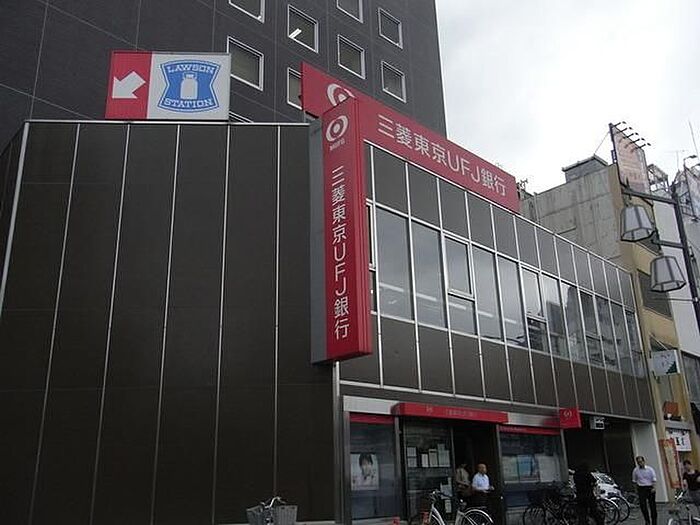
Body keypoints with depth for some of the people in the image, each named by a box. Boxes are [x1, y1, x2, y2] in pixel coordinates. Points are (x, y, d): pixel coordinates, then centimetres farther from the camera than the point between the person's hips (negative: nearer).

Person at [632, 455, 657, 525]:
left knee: (652, 505, 6)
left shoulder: (650, 469, -2)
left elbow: (654, 480, -2)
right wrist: (637, 488, 9)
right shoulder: (635, 470, 3)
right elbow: (634, 481, 13)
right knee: (642, 505, -11)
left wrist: (654, 488, -14)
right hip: (641, 489, 1)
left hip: (650, 488, -1)